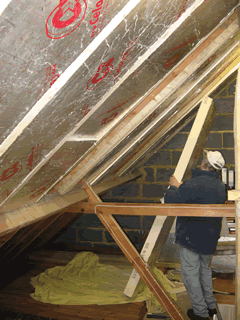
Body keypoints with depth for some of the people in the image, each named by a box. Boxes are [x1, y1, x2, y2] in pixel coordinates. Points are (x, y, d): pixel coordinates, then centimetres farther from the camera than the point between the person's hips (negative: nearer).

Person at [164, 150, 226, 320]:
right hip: (210, 238, 8)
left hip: (191, 238, -8)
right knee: (205, 269, 25)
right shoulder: (221, 186, 2)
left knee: (190, 274, 8)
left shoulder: (193, 184, -26)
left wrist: (173, 186, -2)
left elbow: (170, 200, -23)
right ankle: (211, 306, 36)